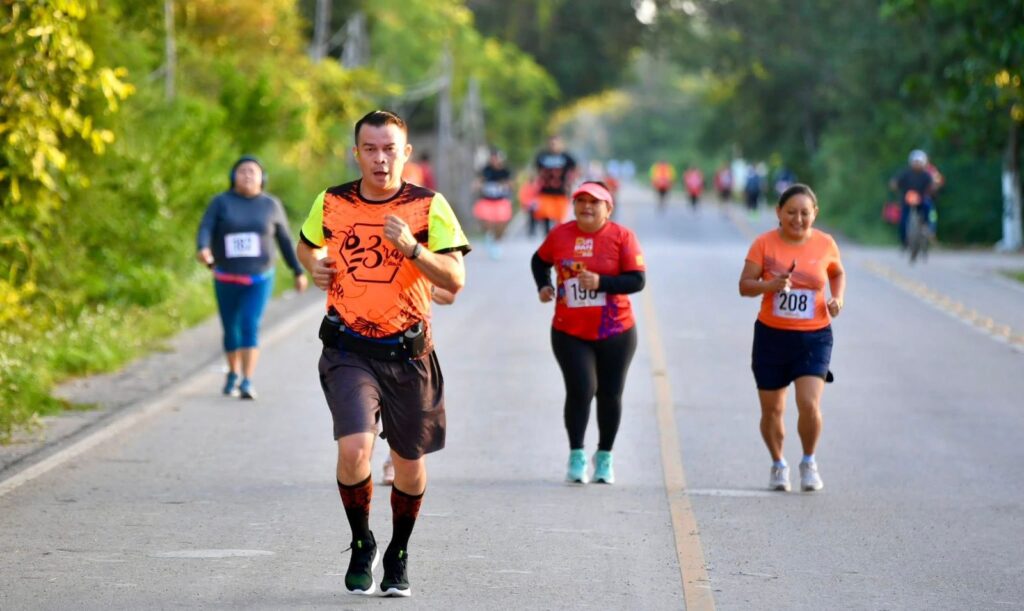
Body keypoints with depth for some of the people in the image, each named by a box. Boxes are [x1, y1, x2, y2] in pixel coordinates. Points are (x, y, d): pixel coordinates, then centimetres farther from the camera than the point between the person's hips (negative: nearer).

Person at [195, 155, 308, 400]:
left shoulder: (270, 205, -2)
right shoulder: (220, 203, -6)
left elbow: (284, 239, 7)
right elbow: (205, 231, -19)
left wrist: (299, 272, 11)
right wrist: (203, 251, -41)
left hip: (258, 280, -1)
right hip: (227, 280, 1)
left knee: (250, 327, -18)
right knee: (231, 329, 12)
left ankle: (247, 383, -19)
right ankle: (233, 374, 37)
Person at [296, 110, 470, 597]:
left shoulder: (429, 207, -5)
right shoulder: (331, 203, 2)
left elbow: (455, 280, -11)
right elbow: (307, 245, 23)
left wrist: (413, 249, -25)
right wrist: (314, 266, 1)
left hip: (408, 354, 0)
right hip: (348, 351, 0)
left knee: (408, 463, 11)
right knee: (354, 450, -21)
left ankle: (398, 556, 36)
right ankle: (361, 546, 5)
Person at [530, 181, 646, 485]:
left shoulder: (622, 237, -6)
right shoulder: (560, 235, 2)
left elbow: (636, 280, -12)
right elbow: (540, 260, 21)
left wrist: (601, 282, -24)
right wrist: (543, 286, 2)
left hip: (615, 333, 0)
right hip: (569, 332, 0)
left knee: (609, 394, 8)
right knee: (580, 389, -14)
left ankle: (604, 457, 26)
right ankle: (576, 455, 1)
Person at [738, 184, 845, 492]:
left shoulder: (825, 244, -1)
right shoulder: (764, 243, -5)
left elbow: (838, 273, 19)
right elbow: (744, 285, -7)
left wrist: (837, 298, 0)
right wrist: (771, 284, -26)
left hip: (814, 338, 0)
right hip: (771, 336, 0)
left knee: (809, 404, -16)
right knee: (771, 410, 8)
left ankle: (808, 462, 8)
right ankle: (778, 464, 32)